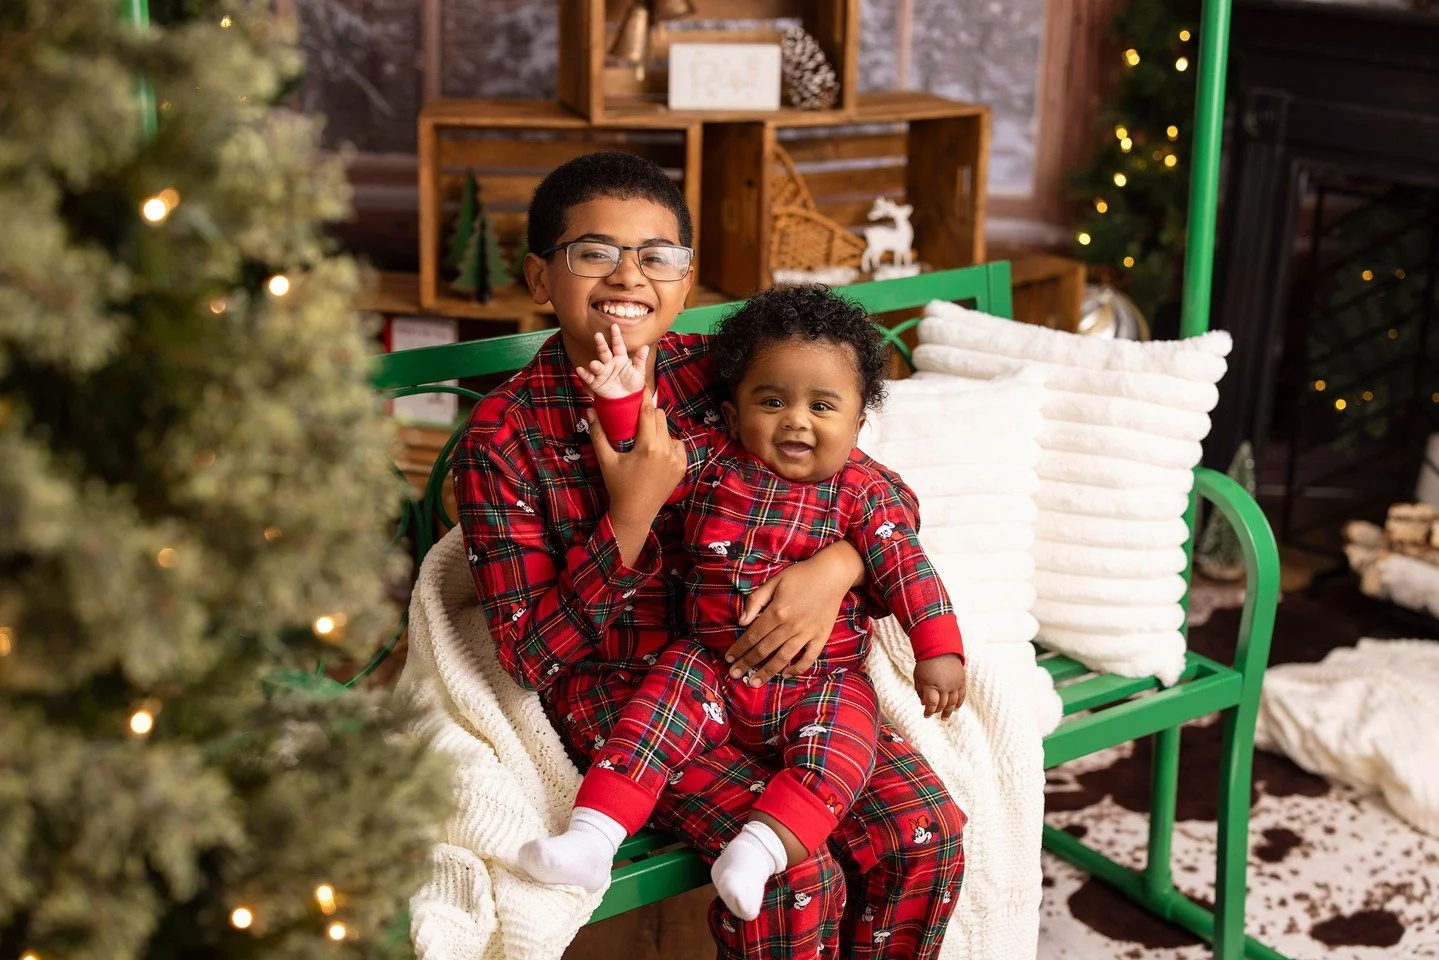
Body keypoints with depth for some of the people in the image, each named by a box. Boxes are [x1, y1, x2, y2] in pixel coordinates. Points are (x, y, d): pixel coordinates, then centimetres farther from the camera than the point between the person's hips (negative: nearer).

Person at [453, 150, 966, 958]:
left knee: (925, 832, -14)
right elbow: (528, 655, -12)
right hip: (620, 686, -4)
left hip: (766, 662, 4)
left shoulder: (718, 375, -1)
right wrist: (630, 516, -22)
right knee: (797, 875, -24)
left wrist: (836, 567, -17)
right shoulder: (503, 437, -10)